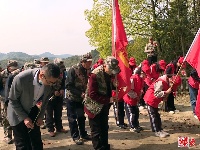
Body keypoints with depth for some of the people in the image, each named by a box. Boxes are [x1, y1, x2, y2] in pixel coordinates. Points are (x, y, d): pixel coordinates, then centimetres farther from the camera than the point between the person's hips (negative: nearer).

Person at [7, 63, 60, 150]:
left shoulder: (49, 81, -20)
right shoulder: (21, 78, -34)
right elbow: (12, 100, -18)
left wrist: (41, 116, -1)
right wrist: (24, 117, -18)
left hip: (33, 112, 4)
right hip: (18, 113, -4)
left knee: (37, 142, 8)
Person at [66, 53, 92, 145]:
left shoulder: (88, 70, -2)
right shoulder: (73, 70, -18)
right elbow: (68, 86, -20)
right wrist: (80, 93, -25)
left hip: (82, 98, 5)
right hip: (72, 98, -5)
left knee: (81, 117, 15)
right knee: (72, 118, 5)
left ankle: (83, 134, 29)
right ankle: (75, 136, 16)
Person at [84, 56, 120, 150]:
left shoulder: (109, 74, 0)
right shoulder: (95, 75, -23)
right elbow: (92, 95, -26)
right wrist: (108, 100, -27)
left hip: (104, 106, 7)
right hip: (94, 107, -7)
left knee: (104, 128, 17)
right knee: (96, 131, 2)